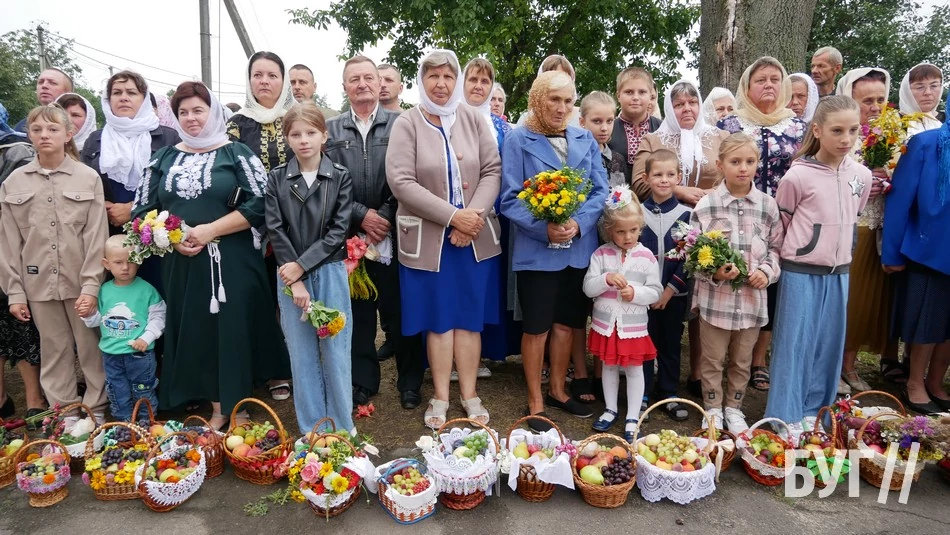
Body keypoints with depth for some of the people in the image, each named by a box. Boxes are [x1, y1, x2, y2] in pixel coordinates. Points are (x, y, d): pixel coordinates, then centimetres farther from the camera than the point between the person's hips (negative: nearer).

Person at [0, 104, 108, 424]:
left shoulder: (89, 178, -2)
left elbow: (97, 236, -6)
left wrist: (91, 285, -11)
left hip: (81, 281, -2)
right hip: (39, 283, 2)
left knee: (90, 347, 6)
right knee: (54, 351, 11)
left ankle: (96, 410, 21)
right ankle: (62, 414, 24)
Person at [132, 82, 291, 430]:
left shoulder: (237, 153, 1)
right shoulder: (164, 159, 13)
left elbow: (259, 205, -10)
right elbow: (141, 209, 12)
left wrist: (209, 230, -14)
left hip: (231, 261, -4)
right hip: (181, 263, 4)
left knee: (235, 331, -1)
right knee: (197, 333, 7)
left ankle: (238, 408, 14)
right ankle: (217, 409, 21)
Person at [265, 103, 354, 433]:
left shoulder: (340, 177, 0)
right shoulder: (277, 179, 4)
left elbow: (339, 230, -5)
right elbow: (275, 231, -2)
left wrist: (302, 266, -11)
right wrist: (294, 281, -10)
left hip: (330, 272, -1)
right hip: (290, 274, 1)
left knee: (336, 351, 4)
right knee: (302, 354, 7)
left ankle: (341, 428, 18)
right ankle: (311, 430, 20)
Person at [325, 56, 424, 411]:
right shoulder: (331, 130, 9)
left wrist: (384, 217, -11)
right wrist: (362, 215, -9)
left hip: (394, 233, -2)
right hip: (351, 235, 2)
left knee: (401, 311, 5)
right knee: (358, 312, 10)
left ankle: (410, 381, 21)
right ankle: (363, 381, 24)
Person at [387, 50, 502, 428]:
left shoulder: (474, 120, 6)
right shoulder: (407, 124, -2)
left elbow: (493, 170, 1)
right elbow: (401, 182, -11)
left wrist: (474, 216, -15)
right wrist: (452, 216, -17)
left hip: (476, 236, 2)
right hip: (428, 238, -2)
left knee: (470, 316, 8)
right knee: (439, 319, 6)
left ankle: (469, 394, 21)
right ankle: (440, 397, 20)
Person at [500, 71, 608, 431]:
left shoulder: (585, 140, 9)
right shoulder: (518, 140, -3)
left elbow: (601, 190, 3)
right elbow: (510, 198, -9)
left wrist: (579, 223, -15)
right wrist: (545, 228, -22)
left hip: (580, 248, 5)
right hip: (537, 250, -4)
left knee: (567, 323, 15)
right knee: (537, 328, 4)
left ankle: (557, 391, 33)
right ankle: (536, 403, 19)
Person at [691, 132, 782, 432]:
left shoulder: (768, 205, 2)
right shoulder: (706, 205, -7)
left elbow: (776, 247, 9)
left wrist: (767, 271, -8)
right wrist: (714, 272, -21)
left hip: (752, 298, 3)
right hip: (715, 297, -2)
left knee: (742, 360, 16)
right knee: (713, 359, 11)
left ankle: (734, 408, 35)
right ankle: (713, 409, 30)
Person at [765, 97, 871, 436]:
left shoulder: (861, 176, 3)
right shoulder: (797, 176, -12)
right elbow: (779, 224, -1)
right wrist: (796, 252, 6)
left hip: (839, 274, 5)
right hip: (801, 272, -5)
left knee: (829, 343, 11)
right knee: (794, 342, -1)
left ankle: (814, 411, 26)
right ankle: (786, 417, 9)